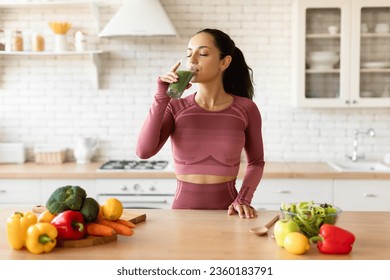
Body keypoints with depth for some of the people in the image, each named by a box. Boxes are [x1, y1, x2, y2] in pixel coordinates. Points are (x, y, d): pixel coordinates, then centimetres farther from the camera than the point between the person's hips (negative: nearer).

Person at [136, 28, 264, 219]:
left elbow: (256, 162, 10)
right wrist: (162, 97, -15)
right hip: (183, 210, 0)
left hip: (226, 212, 0)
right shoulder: (175, 108, -1)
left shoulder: (246, 109, -2)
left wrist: (243, 200, -5)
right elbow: (144, 151, -15)